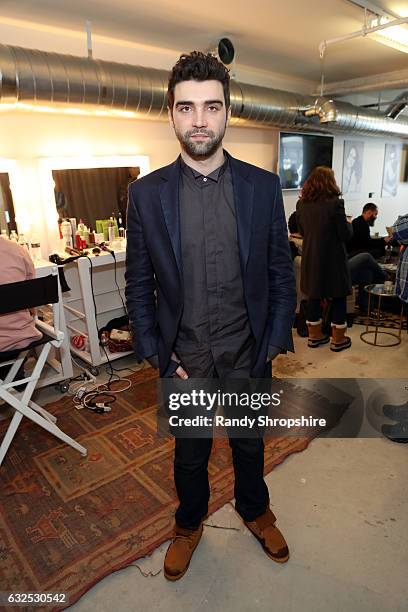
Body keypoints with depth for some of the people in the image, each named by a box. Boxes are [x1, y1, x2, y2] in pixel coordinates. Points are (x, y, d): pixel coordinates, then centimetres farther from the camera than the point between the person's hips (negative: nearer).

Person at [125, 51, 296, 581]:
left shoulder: (263, 186, -6)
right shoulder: (146, 193, -7)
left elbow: (282, 273, -1)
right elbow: (139, 285, -2)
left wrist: (274, 345, -5)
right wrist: (159, 357, -7)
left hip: (248, 357, 1)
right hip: (184, 359, 0)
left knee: (250, 445, 23)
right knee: (190, 453, 21)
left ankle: (255, 511, 54)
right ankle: (189, 524, 51)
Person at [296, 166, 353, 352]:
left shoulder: (301, 204, 0)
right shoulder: (335, 203, -16)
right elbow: (345, 234, -11)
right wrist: (349, 224, 8)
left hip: (310, 258, 5)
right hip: (332, 258, -5)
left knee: (313, 296, 14)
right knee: (338, 298, 9)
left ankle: (315, 336, 25)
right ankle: (338, 339, 18)